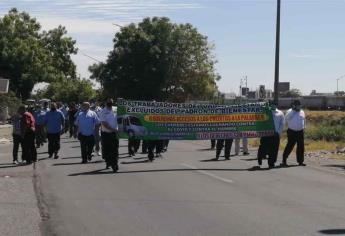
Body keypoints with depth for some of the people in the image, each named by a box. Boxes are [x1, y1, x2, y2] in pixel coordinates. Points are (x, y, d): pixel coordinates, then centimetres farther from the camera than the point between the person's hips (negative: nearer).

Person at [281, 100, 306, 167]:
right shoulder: (290, 112, -2)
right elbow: (286, 118, -20)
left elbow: (304, 120, 23)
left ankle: (300, 161, 12)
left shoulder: (302, 112, 13)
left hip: (300, 132, 5)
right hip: (292, 132, -5)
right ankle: (284, 160, 1)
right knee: (290, 146, -7)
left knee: (301, 147, 5)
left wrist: (304, 128, 14)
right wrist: (293, 110, -19)